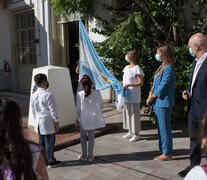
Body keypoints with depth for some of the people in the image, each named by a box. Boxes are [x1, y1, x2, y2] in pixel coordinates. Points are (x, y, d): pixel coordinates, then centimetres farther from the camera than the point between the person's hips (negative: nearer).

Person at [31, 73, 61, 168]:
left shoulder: (33, 96, 4)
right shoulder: (48, 95, -18)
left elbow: (33, 111, 11)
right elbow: (53, 110, -15)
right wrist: (57, 122, -6)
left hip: (39, 123, 7)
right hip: (48, 123, -7)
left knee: (41, 142, 16)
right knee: (49, 142, 4)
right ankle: (51, 161, 14)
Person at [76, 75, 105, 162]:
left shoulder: (79, 94, -14)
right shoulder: (97, 93, -10)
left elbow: (78, 109, -7)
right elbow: (101, 106, 0)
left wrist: (77, 120, 4)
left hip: (83, 119, -1)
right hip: (93, 119, 1)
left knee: (83, 137, 17)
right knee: (91, 137, 14)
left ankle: (84, 156, 21)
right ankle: (90, 156, 21)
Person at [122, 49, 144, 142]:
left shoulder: (137, 68, -12)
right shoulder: (126, 68, 13)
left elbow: (140, 83, -16)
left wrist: (128, 85, -23)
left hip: (134, 97, -8)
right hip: (126, 95, 8)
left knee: (134, 114, -1)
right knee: (127, 113, 14)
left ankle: (136, 134, 10)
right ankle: (130, 132, 27)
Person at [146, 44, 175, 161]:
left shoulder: (168, 68, -15)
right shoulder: (162, 67, 16)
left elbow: (163, 86, -18)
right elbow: (155, 83, 16)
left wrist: (152, 97, -9)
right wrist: (150, 94, 2)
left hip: (164, 103, -10)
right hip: (158, 103, 10)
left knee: (164, 128, -3)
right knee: (161, 128, 15)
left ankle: (167, 153, 7)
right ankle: (164, 150, 25)